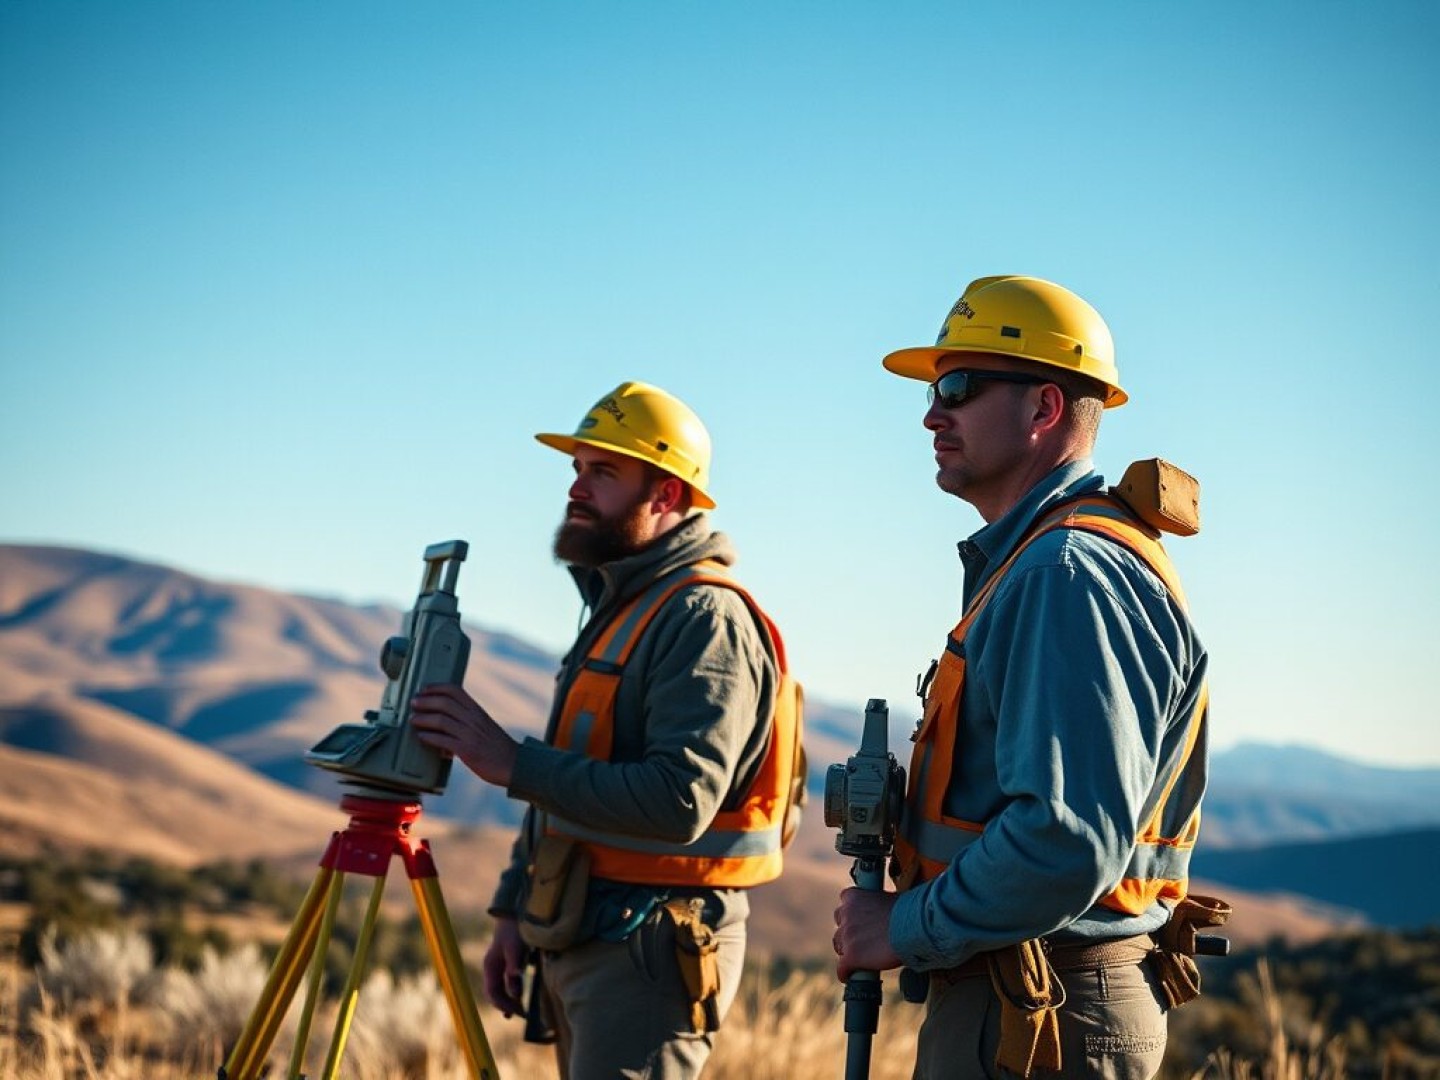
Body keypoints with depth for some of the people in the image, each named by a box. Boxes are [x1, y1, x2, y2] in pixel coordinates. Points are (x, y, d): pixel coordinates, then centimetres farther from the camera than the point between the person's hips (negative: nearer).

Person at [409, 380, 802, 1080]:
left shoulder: (704, 617, -15)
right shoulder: (617, 608, 17)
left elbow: (679, 801, -26)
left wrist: (511, 762, -24)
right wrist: (513, 911, 16)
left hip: (651, 949, -10)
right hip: (581, 943, 10)